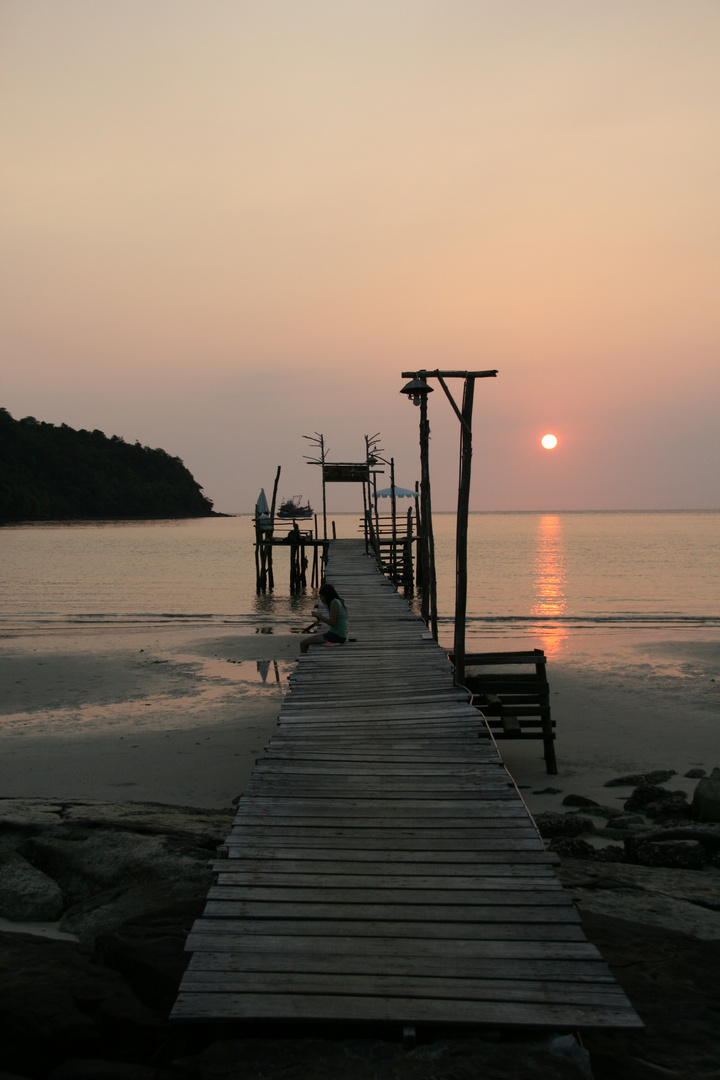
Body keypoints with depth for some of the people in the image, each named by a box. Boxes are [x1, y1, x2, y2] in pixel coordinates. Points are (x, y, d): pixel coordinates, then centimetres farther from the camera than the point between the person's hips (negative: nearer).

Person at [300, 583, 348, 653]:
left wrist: (319, 616, -8)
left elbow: (332, 623, -20)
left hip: (335, 636, -10)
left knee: (303, 643, -9)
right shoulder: (338, 602, 13)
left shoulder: (334, 603, -15)